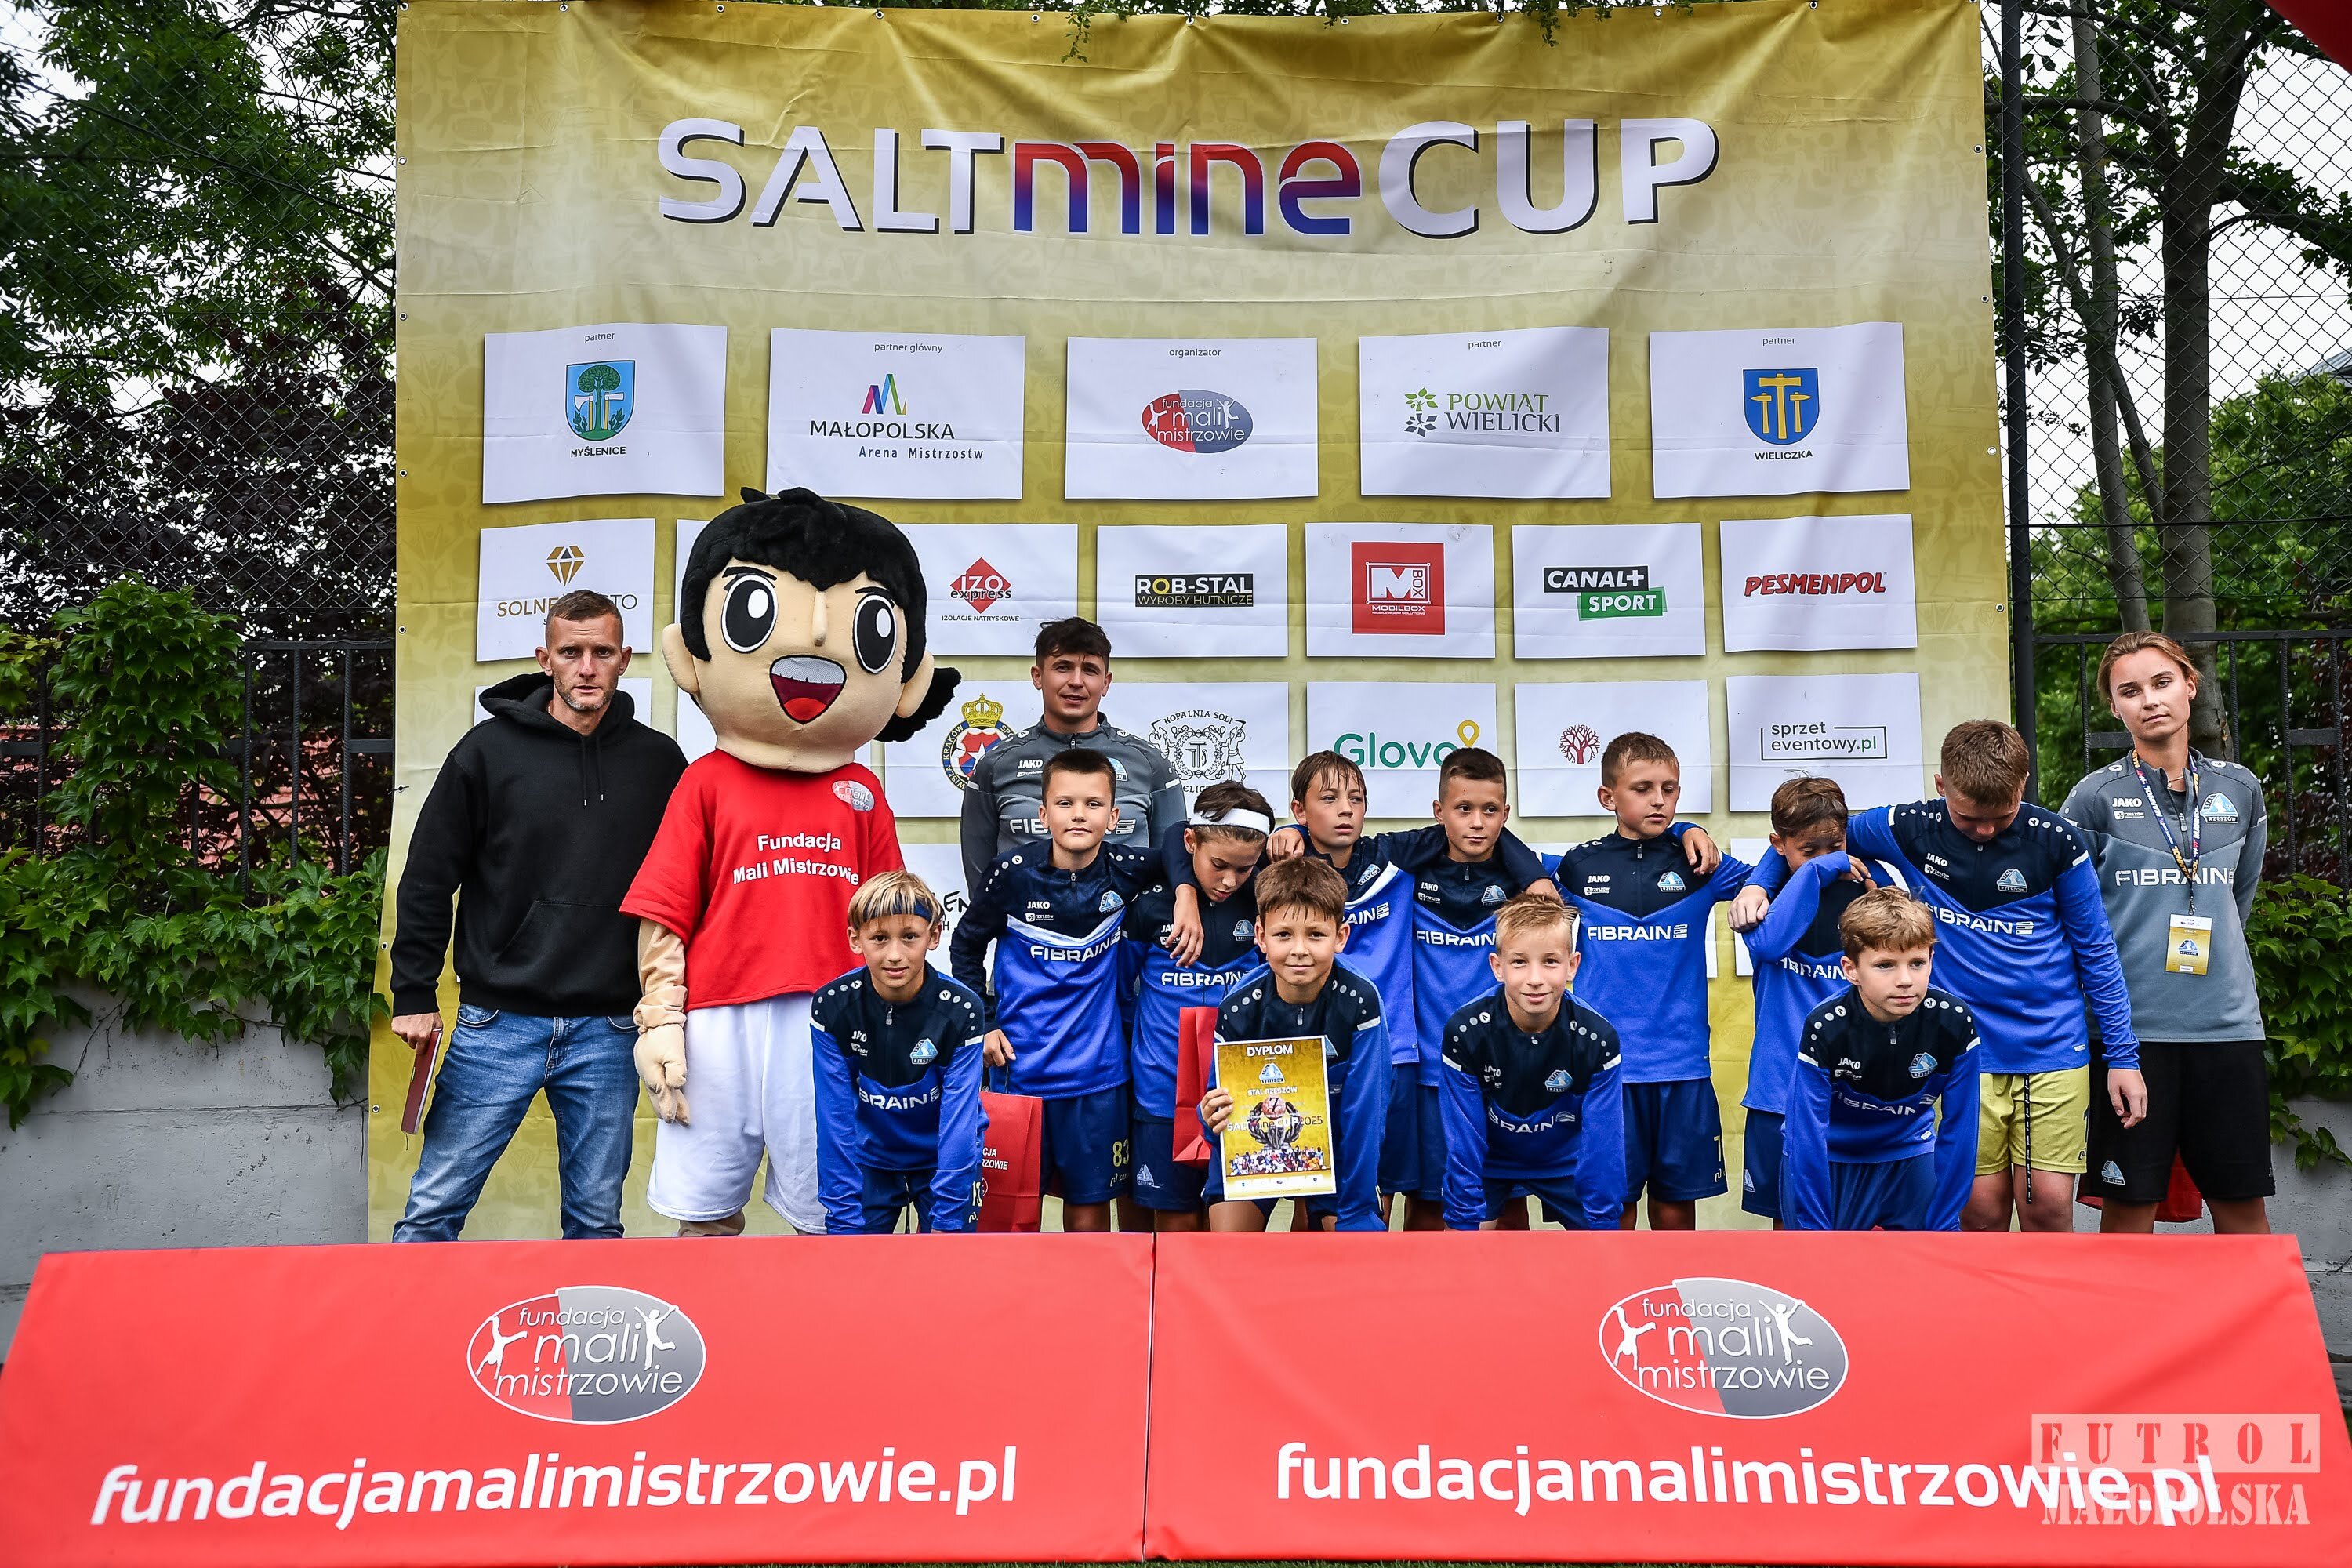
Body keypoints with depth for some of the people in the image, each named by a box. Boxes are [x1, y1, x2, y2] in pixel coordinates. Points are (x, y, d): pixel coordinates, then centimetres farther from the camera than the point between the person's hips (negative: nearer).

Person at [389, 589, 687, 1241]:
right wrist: (414, 994, -1)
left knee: (597, 1220, 10)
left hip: (608, 1033, 1)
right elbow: (427, 879, 3)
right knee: (434, 1207, 2)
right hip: (497, 1024, -1)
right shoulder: (489, 749, 0)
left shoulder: (660, 762, 5)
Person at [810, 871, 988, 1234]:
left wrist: (945, 1223, -23)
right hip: (868, 1160, 1)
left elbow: (958, 1126, -21)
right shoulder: (831, 1008, -18)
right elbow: (835, 1122, -16)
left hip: (947, 1159, -1)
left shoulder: (960, 1011, -22)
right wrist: (844, 1224, -18)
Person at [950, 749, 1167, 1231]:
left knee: (1090, 1216, 8)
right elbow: (966, 945, 8)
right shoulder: (1014, 873, -6)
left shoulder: (1125, 872, -5)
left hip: (1097, 1073, 1)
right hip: (1020, 1068, 0)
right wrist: (982, 1022, 3)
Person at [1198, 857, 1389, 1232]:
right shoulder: (1238, 1008, -20)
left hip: (1337, 1142, 0)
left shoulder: (1359, 1002, -24)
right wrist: (1214, 1118, -38)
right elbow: (1223, 1106, -13)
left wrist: (1357, 1212, -21)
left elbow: (1364, 1111, -20)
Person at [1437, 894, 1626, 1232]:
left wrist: (1602, 1224, -20)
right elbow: (1463, 1140, -20)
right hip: (1487, 1160, -1)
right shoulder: (1465, 1032, -27)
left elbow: (1603, 1146, -20)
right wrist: (1464, 1221, -19)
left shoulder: (1597, 1040, -26)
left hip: (1565, 1162, 1)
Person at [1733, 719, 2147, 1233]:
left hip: (2053, 1054, 0)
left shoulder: (2056, 840, -7)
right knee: (1981, 1208, 2)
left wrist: (2123, 1054, 3)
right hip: (1961, 1055, 0)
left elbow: (2095, 950, 3)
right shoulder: (1911, 829, -6)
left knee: (2048, 1207, 0)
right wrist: (1758, 884, -6)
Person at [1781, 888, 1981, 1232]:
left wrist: (1942, 1226, -11)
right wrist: (1814, 1230, -22)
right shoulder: (1824, 1029, -27)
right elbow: (1807, 1139, -23)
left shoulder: (1954, 1023, -21)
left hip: (1910, 1155, 2)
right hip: (1829, 1159, -2)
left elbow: (1958, 1131, -12)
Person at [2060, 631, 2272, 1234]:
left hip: (2227, 1024, 3)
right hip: (2132, 1025, -3)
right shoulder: (2095, 797, -3)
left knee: (2243, 1206, 9)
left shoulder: (2240, 790, 9)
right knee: (2128, 1207, 2)